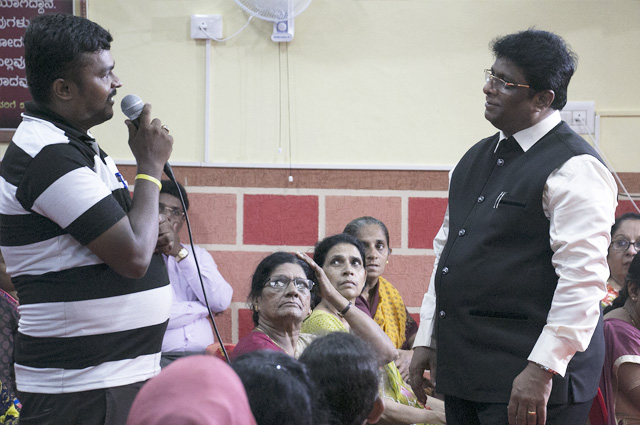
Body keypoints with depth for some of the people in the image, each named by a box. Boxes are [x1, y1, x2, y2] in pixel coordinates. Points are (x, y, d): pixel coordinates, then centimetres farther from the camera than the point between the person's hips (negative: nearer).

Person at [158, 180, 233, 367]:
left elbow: (221, 302, 3)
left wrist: (180, 253, -2)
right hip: (159, 357, -4)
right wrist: (203, 308, 1)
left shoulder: (198, 255, 22)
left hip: (202, 357, 5)